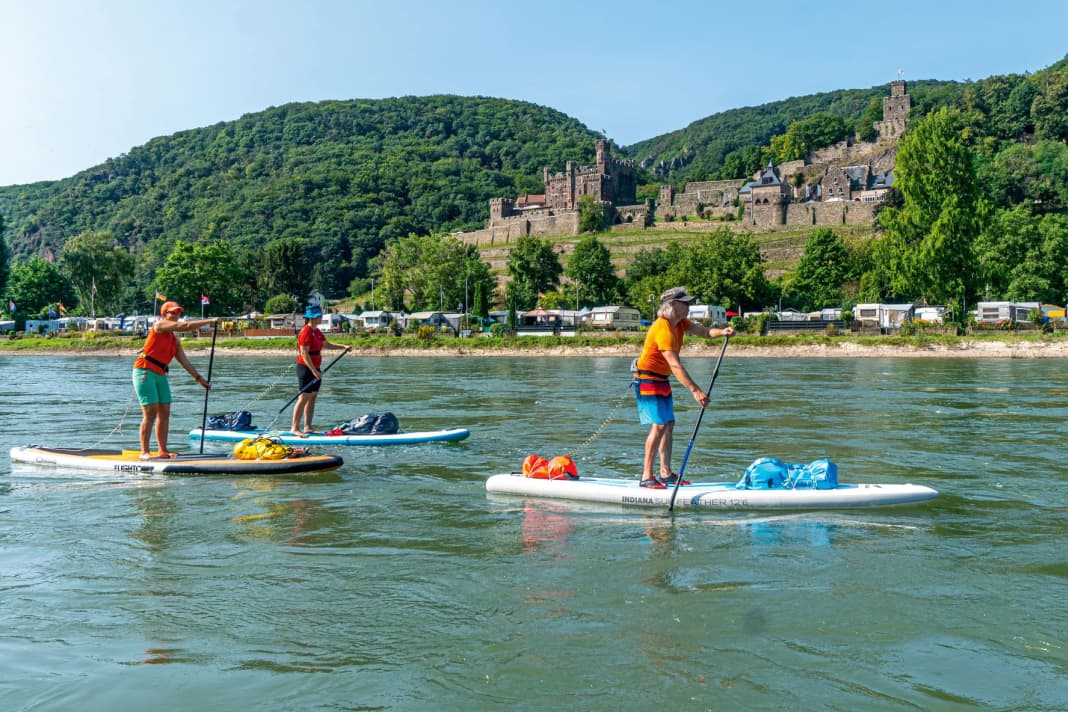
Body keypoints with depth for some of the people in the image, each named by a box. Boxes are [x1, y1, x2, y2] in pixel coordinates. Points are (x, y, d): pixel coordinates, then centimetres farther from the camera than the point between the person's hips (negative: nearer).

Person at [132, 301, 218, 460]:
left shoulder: (175, 340, 18)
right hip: (145, 372, -8)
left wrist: (199, 378, 13)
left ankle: (162, 450, 10)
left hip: (160, 375, 8)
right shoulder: (159, 325, -4)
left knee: (164, 413, 5)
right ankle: (144, 452, -11)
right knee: (150, 413, -12)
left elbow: (184, 361, 18)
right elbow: (185, 326, -13)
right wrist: (210, 321, -11)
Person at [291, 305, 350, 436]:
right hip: (306, 368, -9)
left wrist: (343, 347, 15)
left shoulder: (316, 331, 13)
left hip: (315, 369, 9)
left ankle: (308, 427, 15)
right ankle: (295, 428, -7)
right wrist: (314, 371, -25)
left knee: (312, 398, 10)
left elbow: (326, 344, 25)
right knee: (304, 398, -9)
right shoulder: (306, 332, -15)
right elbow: (304, 354, -21)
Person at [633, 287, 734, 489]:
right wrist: (695, 391, -36)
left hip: (661, 380, 10)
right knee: (658, 426, -16)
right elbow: (675, 366, -31)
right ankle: (646, 476, -14)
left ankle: (666, 473, 15)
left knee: (669, 425, 10)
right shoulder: (663, 329, -25)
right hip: (648, 380, -10)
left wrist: (722, 332, -27)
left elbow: (704, 331, -5)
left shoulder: (680, 323, 6)